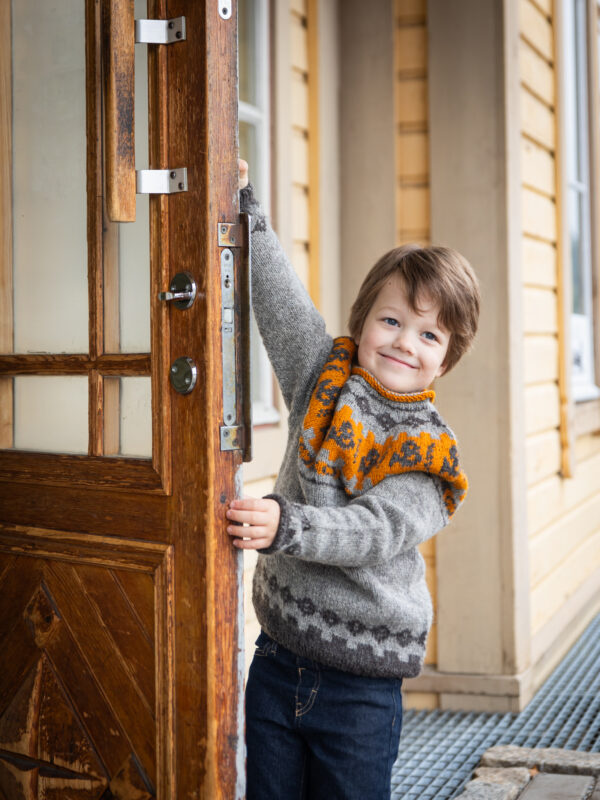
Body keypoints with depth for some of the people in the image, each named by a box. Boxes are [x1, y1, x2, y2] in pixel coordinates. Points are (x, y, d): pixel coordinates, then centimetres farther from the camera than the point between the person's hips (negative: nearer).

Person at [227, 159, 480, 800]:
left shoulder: (429, 453, -8)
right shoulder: (324, 382, 3)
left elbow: (375, 532, -21)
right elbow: (281, 299, 4)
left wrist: (286, 526, -37)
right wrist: (244, 206, 0)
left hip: (362, 684, -3)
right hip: (278, 659, 4)